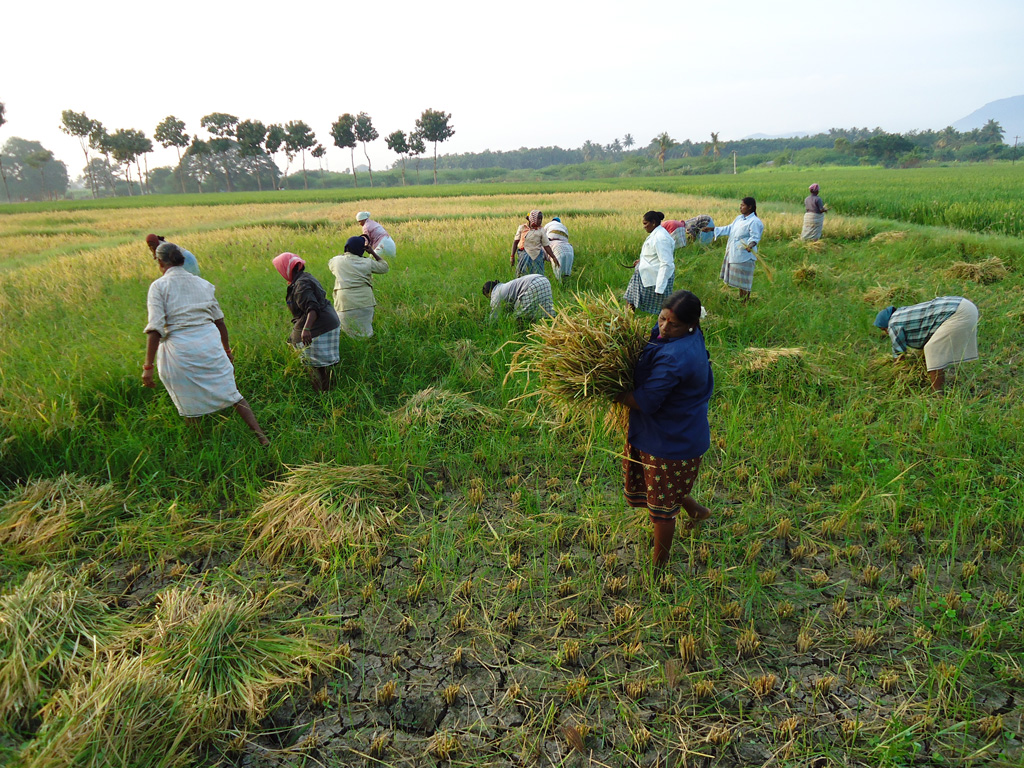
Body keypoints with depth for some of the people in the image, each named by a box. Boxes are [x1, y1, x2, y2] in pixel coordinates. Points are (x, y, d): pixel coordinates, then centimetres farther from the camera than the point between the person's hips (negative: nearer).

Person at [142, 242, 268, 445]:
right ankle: (262, 437, 9)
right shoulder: (202, 283, 9)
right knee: (231, 395, 12)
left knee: (190, 407, 14)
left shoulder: (159, 286, -4)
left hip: (180, 350, -3)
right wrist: (226, 350, 27)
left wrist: (148, 367, -12)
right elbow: (219, 320, 14)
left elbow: (155, 329, -12)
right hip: (211, 345, 4)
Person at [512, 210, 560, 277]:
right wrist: (512, 256, 2)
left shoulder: (541, 230, -2)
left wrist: (554, 257, -7)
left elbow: (546, 246, 0)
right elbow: (515, 242, 5)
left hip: (537, 258, 0)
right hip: (524, 256, 0)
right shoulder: (522, 228, -1)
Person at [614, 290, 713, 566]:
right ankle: (696, 510, 54)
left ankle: (658, 565, 32)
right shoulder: (690, 337, -4)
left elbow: (645, 402, -29)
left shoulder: (673, 358, -34)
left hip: (672, 442, -9)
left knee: (662, 507, 11)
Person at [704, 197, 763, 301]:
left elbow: (755, 236, -18)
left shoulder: (755, 222, -14)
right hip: (734, 254, 9)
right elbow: (729, 229, 20)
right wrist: (712, 229, 18)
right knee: (739, 279, 18)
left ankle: (745, 302, 7)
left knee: (744, 280, -2)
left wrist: (751, 244, -39)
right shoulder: (739, 218, 13)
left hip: (744, 256, -9)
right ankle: (740, 299, 30)